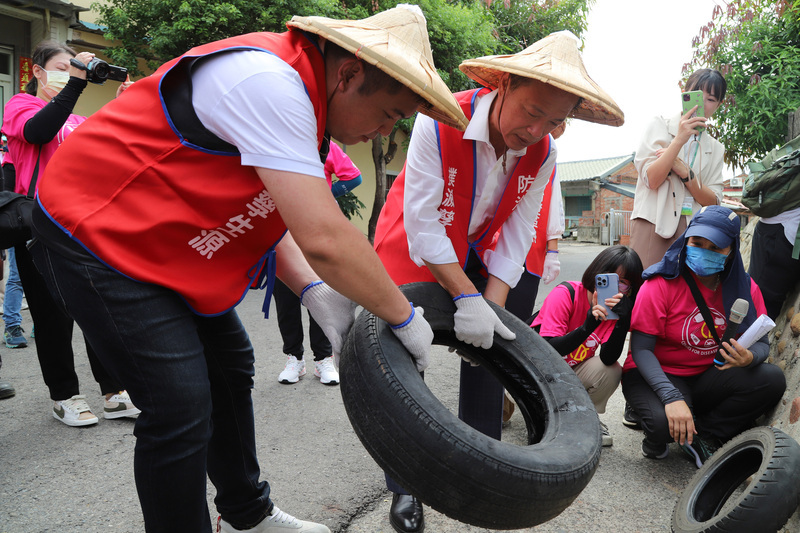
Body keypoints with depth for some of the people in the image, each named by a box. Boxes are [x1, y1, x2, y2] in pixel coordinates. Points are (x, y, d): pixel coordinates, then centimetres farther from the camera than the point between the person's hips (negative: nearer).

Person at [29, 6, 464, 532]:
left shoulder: (295, 93, 4)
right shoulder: (267, 80, -28)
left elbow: (268, 215, 6)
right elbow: (324, 238, -34)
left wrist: (315, 291, -9)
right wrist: (405, 317, -21)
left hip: (160, 242, 10)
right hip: (96, 235, -10)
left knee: (230, 368, 14)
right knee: (182, 407, -13)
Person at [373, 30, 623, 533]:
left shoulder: (542, 153, -14)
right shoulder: (440, 121, -29)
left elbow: (515, 237, -12)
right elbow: (423, 223, -31)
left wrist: (491, 307, -22)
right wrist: (466, 299, -33)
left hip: (477, 252, 5)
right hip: (416, 249, -4)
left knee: (490, 350, 2)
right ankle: (405, 486, 10)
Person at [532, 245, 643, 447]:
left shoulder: (615, 308, -11)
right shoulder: (565, 294, -24)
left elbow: (608, 359, -24)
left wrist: (622, 322, -38)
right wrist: (587, 326, -43)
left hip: (572, 372, 4)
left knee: (611, 371, -23)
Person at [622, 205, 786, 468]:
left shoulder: (744, 288, -2)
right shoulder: (660, 285, -17)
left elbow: (761, 342, -1)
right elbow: (641, 348, -20)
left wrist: (749, 357, -29)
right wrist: (671, 396, -34)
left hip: (707, 378, 5)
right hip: (656, 375, -5)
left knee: (772, 379, -18)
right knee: (665, 422, -34)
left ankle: (702, 435, -4)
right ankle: (656, 440, 6)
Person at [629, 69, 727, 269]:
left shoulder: (715, 148, 18)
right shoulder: (660, 125, 6)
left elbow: (713, 201, 6)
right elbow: (651, 179, -8)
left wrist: (684, 171, -8)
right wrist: (679, 140, -16)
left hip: (692, 229, 4)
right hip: (654, 223, -4)